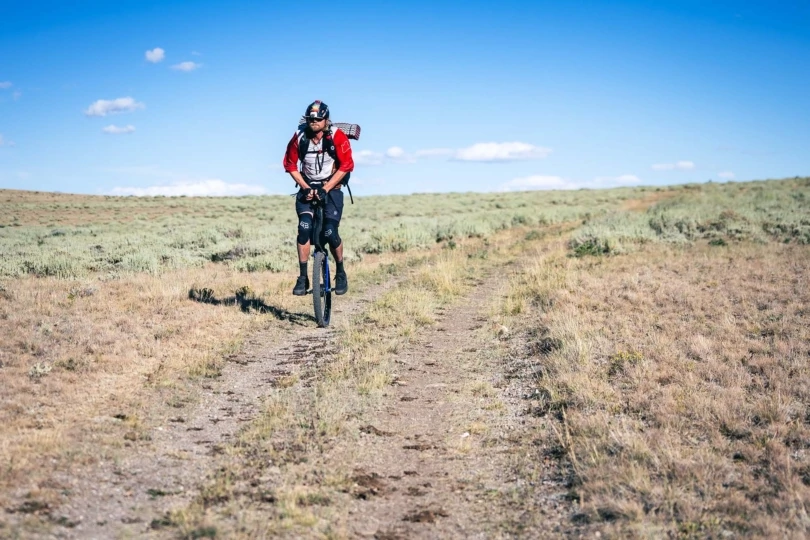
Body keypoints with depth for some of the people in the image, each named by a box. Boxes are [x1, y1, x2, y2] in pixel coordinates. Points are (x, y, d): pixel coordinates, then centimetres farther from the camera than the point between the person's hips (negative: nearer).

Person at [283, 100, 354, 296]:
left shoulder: (337, 137, -14)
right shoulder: (299, 137, -8)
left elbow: (345, 166, -13)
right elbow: (290, 164, 1)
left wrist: (325, 189, -19)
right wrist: (305, 187, -11)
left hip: (331, 188, -2)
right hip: (307, 187, 2)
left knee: (330, 233, -15)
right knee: (304, 227, -20)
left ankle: (340, 273, 9)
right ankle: (303, 277, -12)